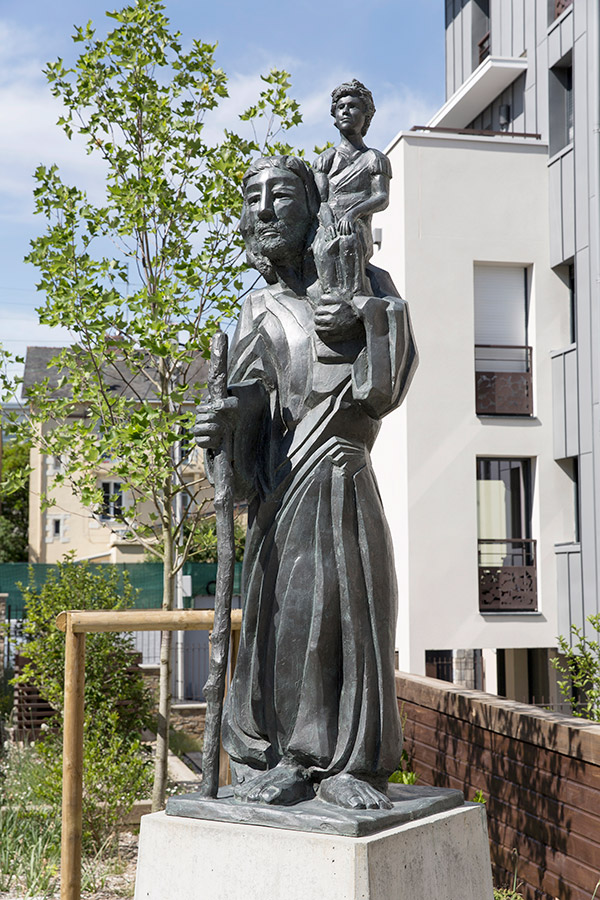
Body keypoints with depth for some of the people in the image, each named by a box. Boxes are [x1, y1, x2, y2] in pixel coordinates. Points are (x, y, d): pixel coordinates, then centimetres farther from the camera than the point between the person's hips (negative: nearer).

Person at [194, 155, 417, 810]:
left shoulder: (364, 292, 13)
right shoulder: (260, 309, 14)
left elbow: (385, 392, 3)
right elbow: (250, 388, -4)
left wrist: (367, 321, -8)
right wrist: (225, 417, -24)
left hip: (346, 476, 0)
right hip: (286, 478, 0)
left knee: (353, 609, -2)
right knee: (284, 608, -6)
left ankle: (346, 763, 5)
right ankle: (264, 757, 2)